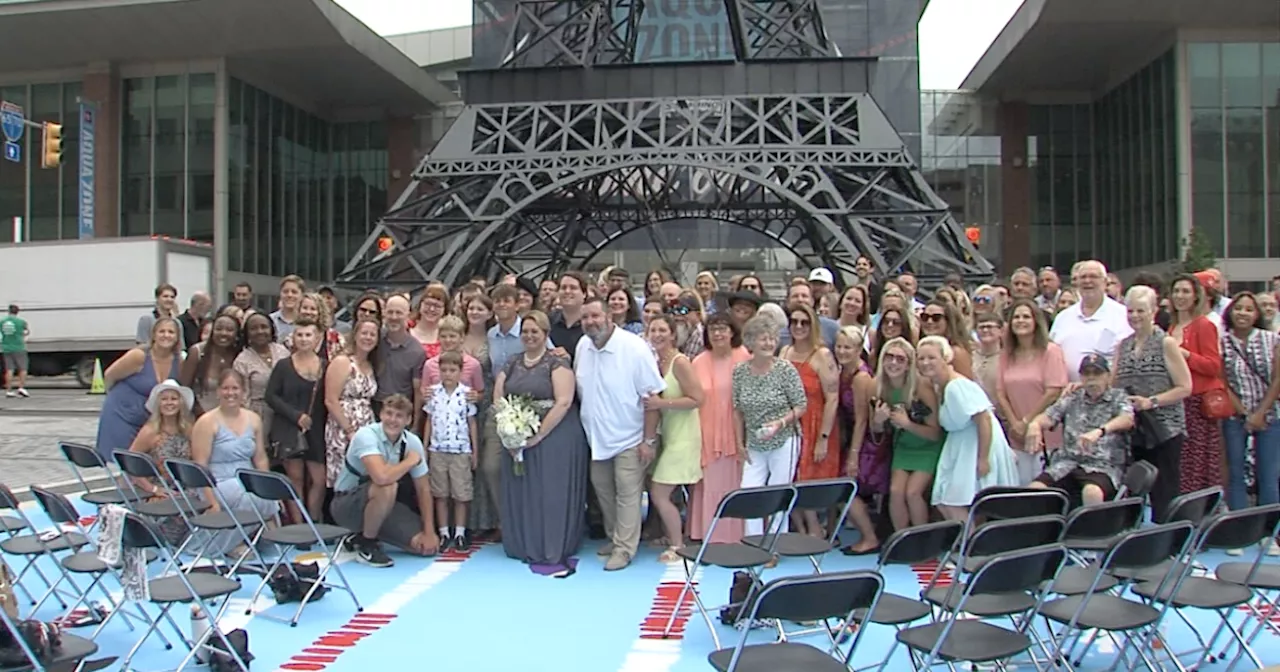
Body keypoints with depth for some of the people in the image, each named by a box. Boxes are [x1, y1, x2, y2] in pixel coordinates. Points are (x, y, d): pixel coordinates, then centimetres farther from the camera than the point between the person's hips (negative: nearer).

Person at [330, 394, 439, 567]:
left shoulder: (413, 442, -8)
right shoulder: (367, 435, -26)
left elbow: (423, 489, -1)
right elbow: (382, 477, -43)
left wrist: (429, 532, -6)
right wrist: (411, 460, -24)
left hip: (382, 505, 6)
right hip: (347, 504, -6)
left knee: (426, 546, -7)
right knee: (387, 487, -37)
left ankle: (366, 534, 14)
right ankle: (366, 545, -13)